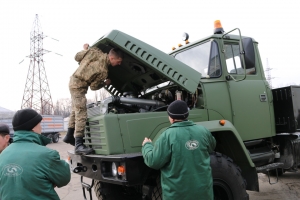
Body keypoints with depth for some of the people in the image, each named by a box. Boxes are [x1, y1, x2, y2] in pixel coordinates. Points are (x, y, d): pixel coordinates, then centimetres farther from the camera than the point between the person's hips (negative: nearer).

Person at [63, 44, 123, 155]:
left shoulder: (95, 51, -8)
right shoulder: (103, 71, -24)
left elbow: (77, 57, 3)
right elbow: (93, 87, -11)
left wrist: (85, 49, 19)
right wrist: (105, 83, 5)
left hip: (74, 80, 10)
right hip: (79, 86, -10)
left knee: (76, 111, 20)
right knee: (81, 114, -15)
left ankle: (69, 136, 32)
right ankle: (79, 145, -19)